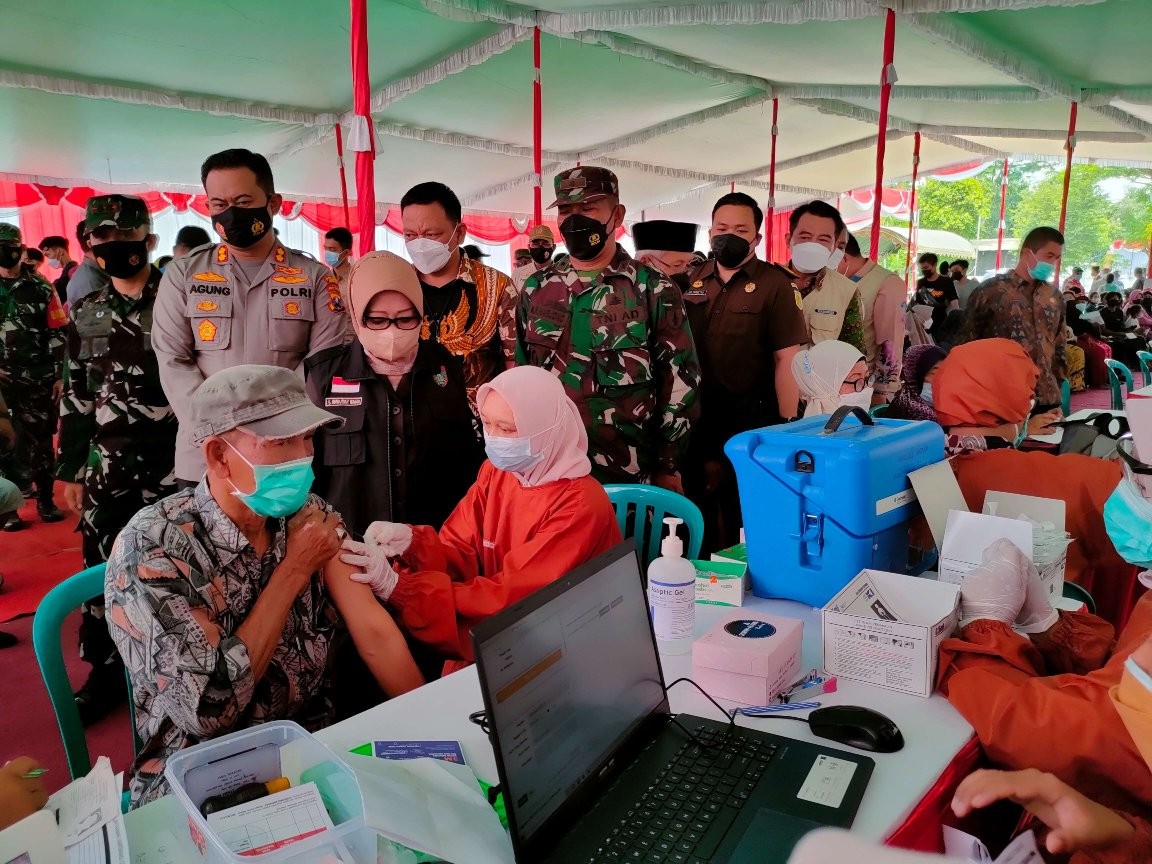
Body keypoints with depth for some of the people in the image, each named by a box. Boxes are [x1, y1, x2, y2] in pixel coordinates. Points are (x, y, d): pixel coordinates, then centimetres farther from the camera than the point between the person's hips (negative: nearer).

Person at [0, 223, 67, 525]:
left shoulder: (41, 289, 5)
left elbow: (58, 335, 3)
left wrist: (60, 374, -3)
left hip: (37, 380, 0)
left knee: (40, 441, 5)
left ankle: (45, 500, 16)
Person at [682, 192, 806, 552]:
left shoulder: (775, 284, -6)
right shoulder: (690, 280, 6)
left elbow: (786, 359, -9)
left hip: (749, 418, -4)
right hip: (694, 413, 4)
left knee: (743, 519, 9)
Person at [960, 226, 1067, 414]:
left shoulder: (1055, 296, 12)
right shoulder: (992, 290, -4)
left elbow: (1059, 347, 19)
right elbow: (968, 342, -2)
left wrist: (1058, 383, 14)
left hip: (1046, 398, 5)